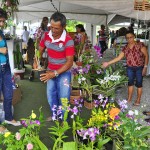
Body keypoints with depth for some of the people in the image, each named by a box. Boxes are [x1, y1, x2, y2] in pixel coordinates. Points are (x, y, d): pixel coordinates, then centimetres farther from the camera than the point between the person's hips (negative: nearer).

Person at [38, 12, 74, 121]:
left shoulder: (68, 41, -25)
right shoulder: (46, 36, -10)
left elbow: (69, 62, -27)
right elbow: (40, 50, 6)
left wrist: (55, 73, -33)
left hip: (64, 72, -5)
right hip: (50, 71, 5)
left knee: (63, 97, 0)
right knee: (51, 95, 18)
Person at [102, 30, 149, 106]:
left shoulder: (140, 45, -13)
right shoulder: (125, 48, 1)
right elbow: (118, 58, 3)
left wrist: (145, 67, -16)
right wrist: (108, 63, -2)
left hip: (139, 68, -4)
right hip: (130, 68, 4)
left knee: (138, 84, 7)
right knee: (130, 83, 14)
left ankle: (138, 100, 22)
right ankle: (129, 99, 30)